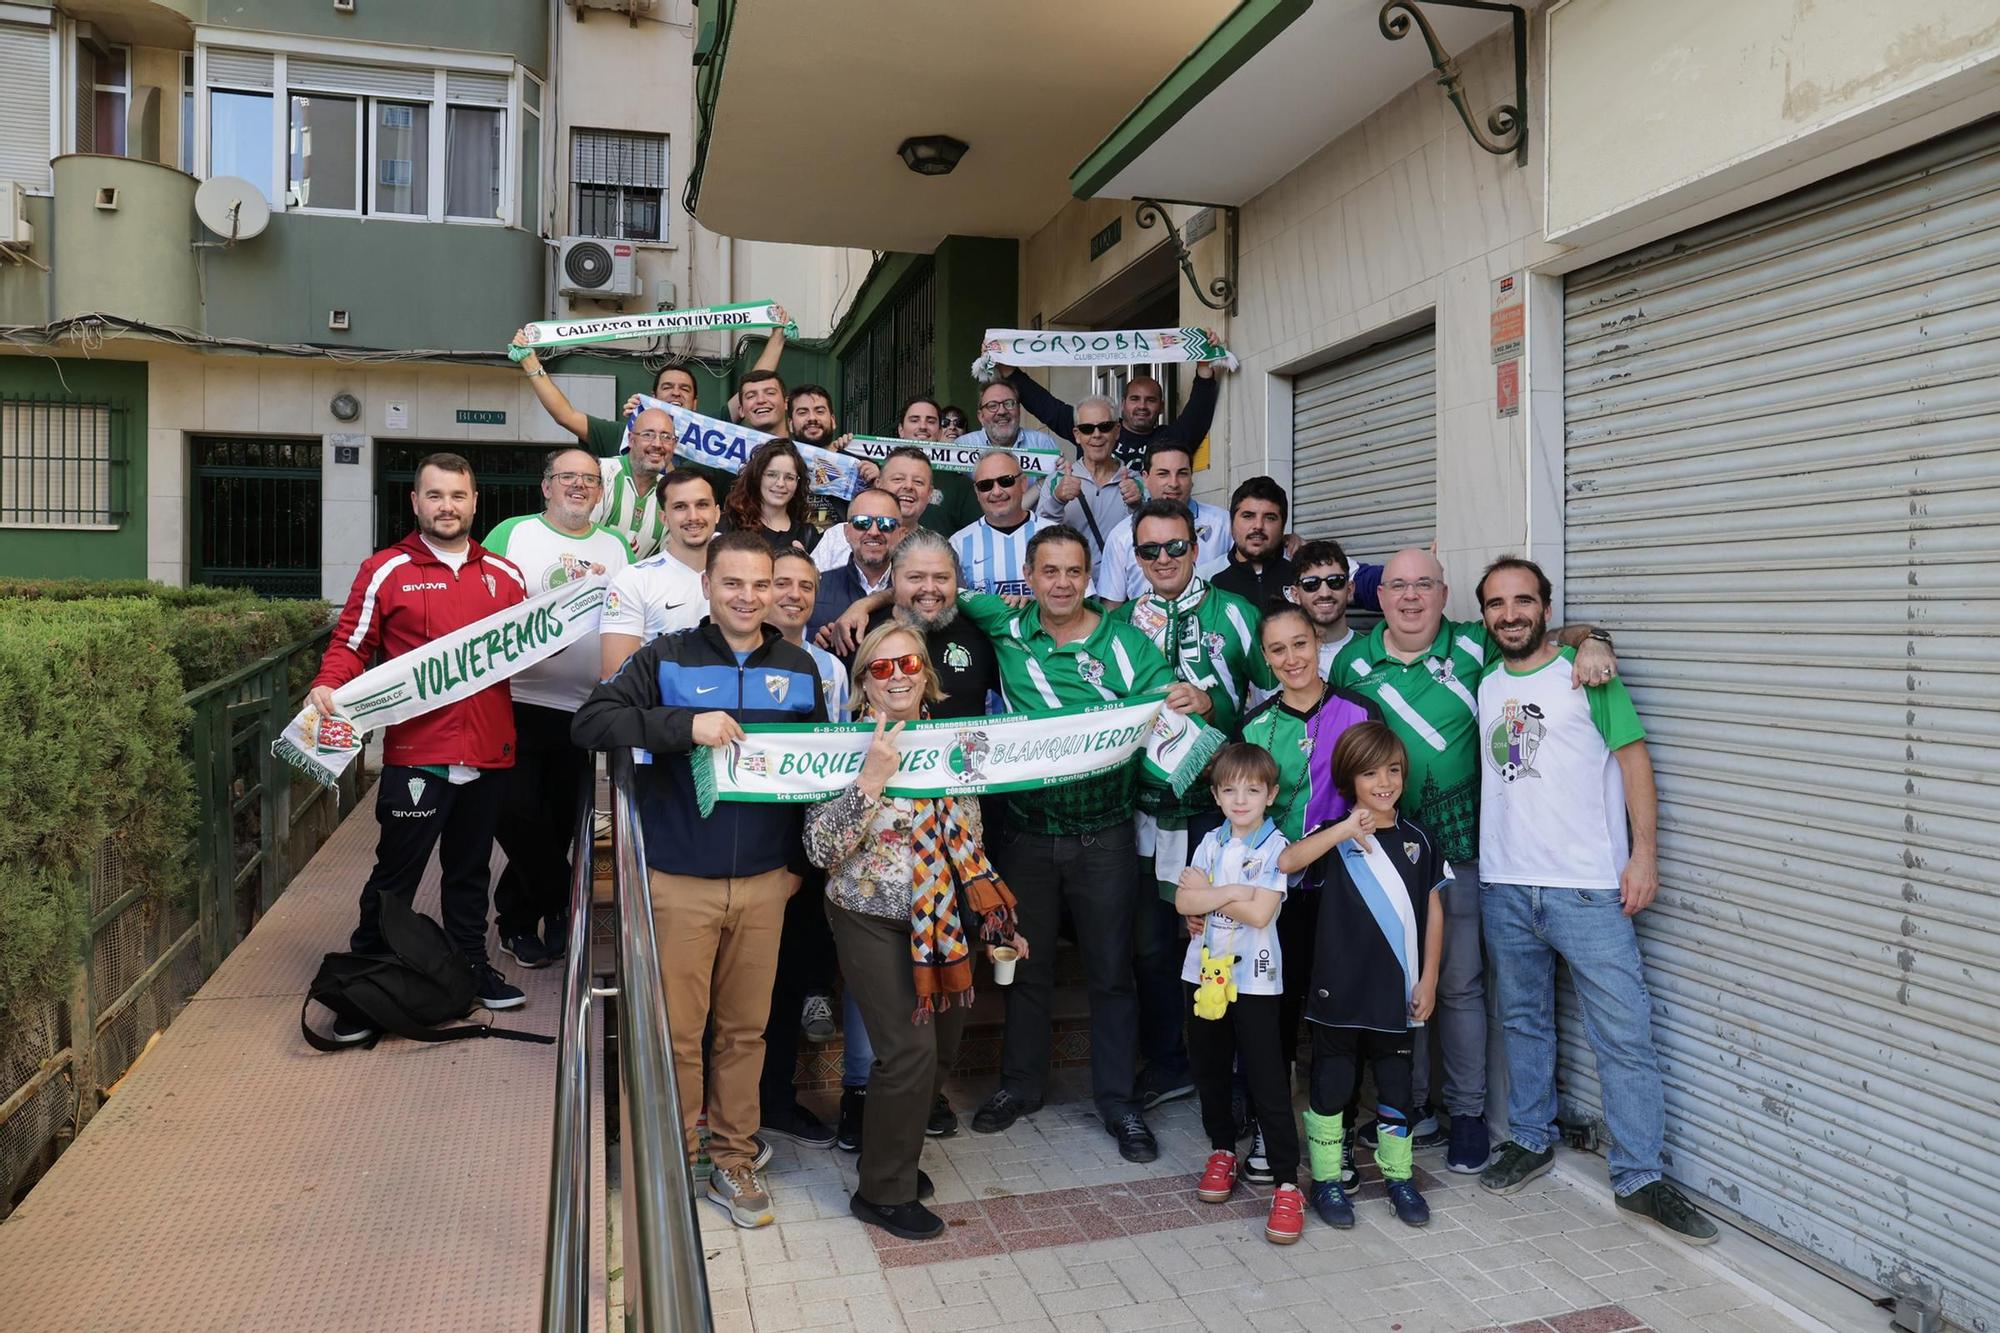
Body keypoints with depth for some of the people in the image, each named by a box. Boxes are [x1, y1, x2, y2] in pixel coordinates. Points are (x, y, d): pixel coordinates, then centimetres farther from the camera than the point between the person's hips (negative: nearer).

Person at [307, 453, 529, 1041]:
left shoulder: (505, 574, 10)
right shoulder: (384, 571, 0)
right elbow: (351, 643, 0)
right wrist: (327, 686, -18)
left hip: (487, 753, 4)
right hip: (415, 754, -4)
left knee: (470, 869, 17)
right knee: (395, 873, 3)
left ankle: (472, 965, 31)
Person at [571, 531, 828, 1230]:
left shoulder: (798, 667, 7)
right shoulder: (667, 659, -2)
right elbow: (589, 722, -13)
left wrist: (802, 857, 11)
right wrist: (684, 725, -25)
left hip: (764, 881, 3)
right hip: (680, 882, -2)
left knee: (745, 1028, 12)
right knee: (677, 1032, 5)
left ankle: (733, 1160, 29)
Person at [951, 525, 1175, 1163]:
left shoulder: (1126, 643, -5)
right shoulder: (1006, 629, -1)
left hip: (1104, 836, -1)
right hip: (1026, 833, 2)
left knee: (1111, 971, 8)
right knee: (1026, 966, 16)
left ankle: (1118, 1100, 24)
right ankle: (1021, 1085, 35)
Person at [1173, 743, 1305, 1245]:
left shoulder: (1276, 847, -8)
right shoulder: (1211, 842, 7)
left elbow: (1260, 912, -19)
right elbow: (1183, 901, -4)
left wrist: (1207, 894, -10)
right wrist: (1231, 893, -16)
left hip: (1254, 980, -5)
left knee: (1269, 1084, -3)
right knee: (1210, 1072, 16)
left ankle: (1287, 1185, 4)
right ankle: (1222, 1151, 36)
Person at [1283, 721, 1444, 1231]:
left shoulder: (1417, 838, 5)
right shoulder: (1333, 835, -5)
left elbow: (1433, 910, 9)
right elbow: (1285, 862, -25)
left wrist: (1428, 979, 4)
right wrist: (1344, 830, -35)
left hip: (1396, 992, 3)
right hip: (1339, 989, -3)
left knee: (1395, 1083, 14)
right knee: (1331, 1083, 6)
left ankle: (1399, 1175, 31)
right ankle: (1327, 1179, 21)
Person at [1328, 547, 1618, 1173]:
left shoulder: (1476, 646, -2)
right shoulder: (1352, 660, 3)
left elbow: (1562, 634, 6)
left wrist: (1591, 644, -15)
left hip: (1458, 845, -2)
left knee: (1460, 983, 7)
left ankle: (1468, 1112, 23)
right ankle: (1412, 1106, 27)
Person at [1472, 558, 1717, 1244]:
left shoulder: (1586, 671, -2)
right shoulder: (1483, 684, 11)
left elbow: (1632, 756, -5)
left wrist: (1644, 852, -12)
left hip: (1587, 888, -4)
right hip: (1503, 886, 5)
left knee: (1624, 1033, -2)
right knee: (1523, 1021, 16)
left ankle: (1639, 1179, 9)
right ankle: (1531, 1141, 31)